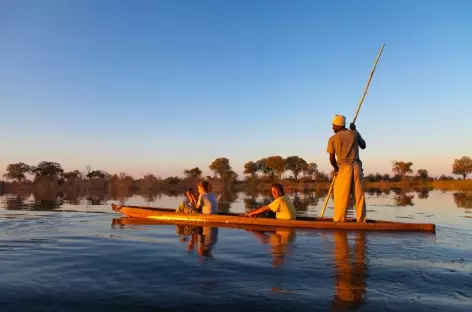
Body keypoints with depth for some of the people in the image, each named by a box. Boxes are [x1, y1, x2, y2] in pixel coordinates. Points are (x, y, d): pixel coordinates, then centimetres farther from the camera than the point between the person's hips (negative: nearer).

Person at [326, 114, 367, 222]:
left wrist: (336, 168, 20)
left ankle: (339, 221, 1)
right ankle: (361, 221, 10)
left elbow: (332, 158, 1)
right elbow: (363, 145, 24)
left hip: (344, 167, -3)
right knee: (359, 195, 6)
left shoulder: (333, 138, -1)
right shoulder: (354, 133, 7)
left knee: (341, 196, 0)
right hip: (357, 166, 3)